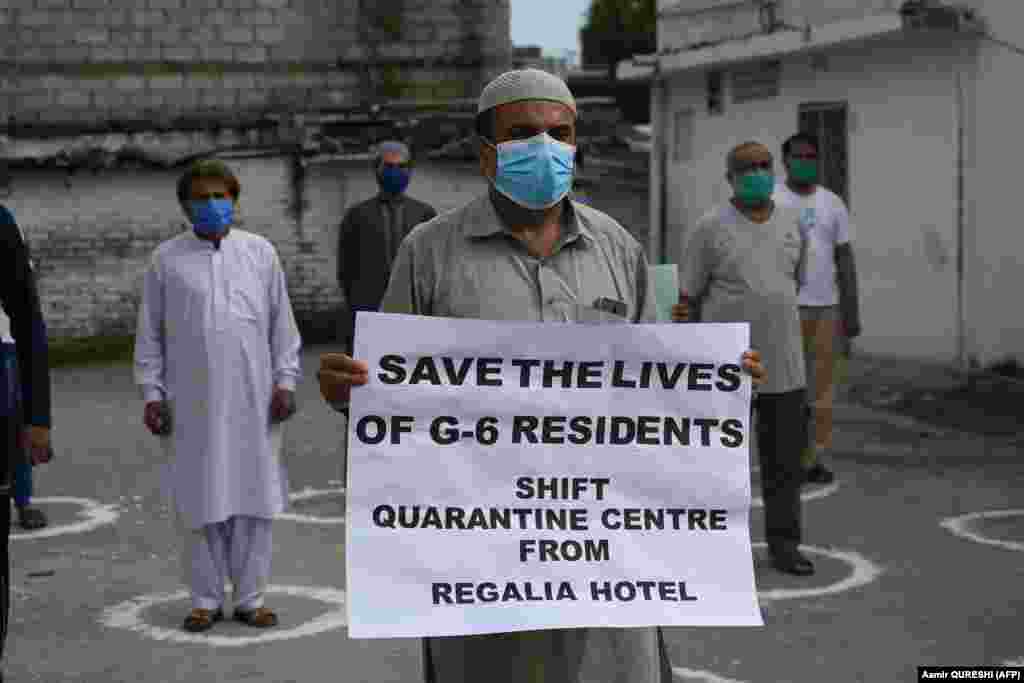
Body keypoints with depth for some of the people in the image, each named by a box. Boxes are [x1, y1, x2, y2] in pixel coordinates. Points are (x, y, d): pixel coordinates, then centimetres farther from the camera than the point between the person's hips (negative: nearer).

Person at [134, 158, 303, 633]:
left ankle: (251, 597, 14)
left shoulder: (261, 252, 7)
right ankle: (206, 599, 15)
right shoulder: (167, 259, 5)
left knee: (254, 497, 4)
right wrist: (152, 393, 2)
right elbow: (150, 333, 7)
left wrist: (285, 381, 2)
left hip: (253, 402, 1)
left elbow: (282, 324, 9)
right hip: (192, 405, -1)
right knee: (200, 501, 3)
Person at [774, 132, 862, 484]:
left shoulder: (833, 203, 9)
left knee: (821, 387, 4)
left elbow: (845, 259, 9)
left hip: (826, 306, 3)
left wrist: (852, 311, 4)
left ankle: (813, 458, 11)